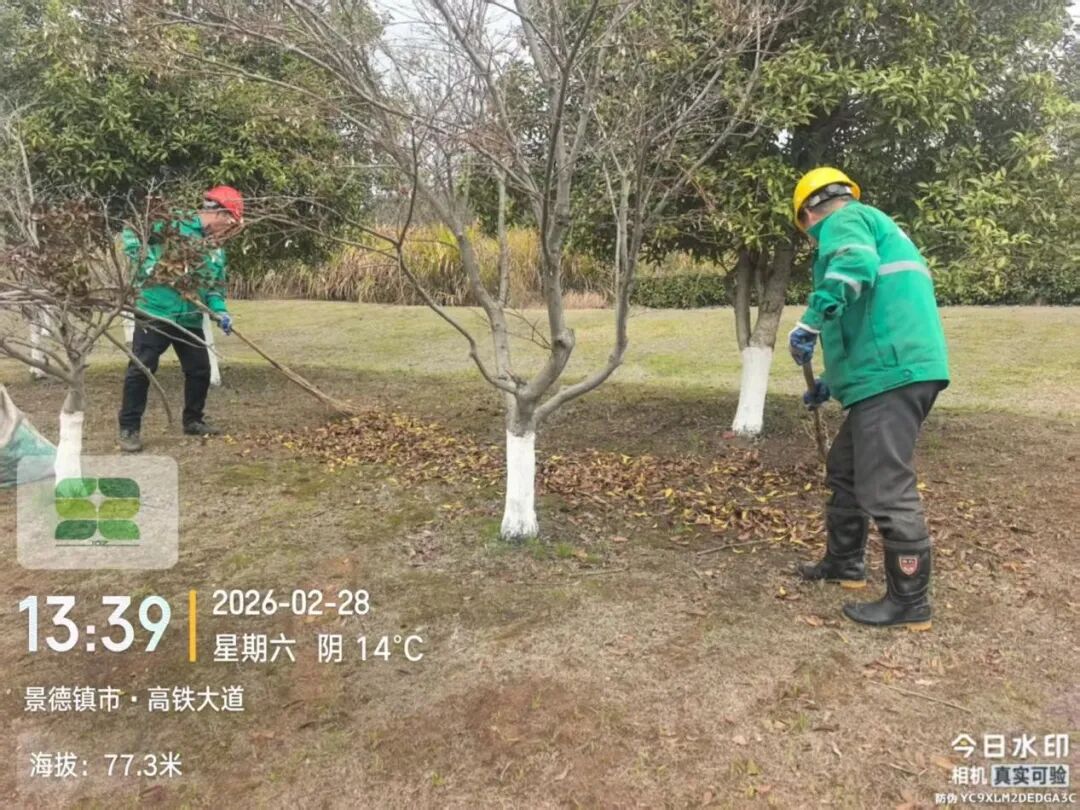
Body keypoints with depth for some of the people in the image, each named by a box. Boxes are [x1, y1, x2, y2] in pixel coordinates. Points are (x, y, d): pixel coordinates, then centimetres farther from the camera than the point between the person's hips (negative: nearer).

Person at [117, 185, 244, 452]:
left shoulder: (217, 251, 13)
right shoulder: (174, 223, -7)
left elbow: (215, 287, 14)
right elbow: (131, 232, -11)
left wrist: (220, 311, -4)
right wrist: (146, 263, -22)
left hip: (190, 320, 7)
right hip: (155, 312, -7)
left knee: (200, 370, 11)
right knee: (140, 369, -4)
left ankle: (193, 420, 31)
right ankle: (129, 428, 7)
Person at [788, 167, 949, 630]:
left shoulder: (843, 221, 1)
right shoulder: (872, 226, 31)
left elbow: (854, 267, -25)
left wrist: (811, 321, -28)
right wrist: (832, 381, 39)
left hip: (891, 375, -11)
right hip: (893, 370, 11)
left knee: (885, 489, -6)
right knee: (845, 470, 21)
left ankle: (910, 602, 4)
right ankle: (845, 563, 33)